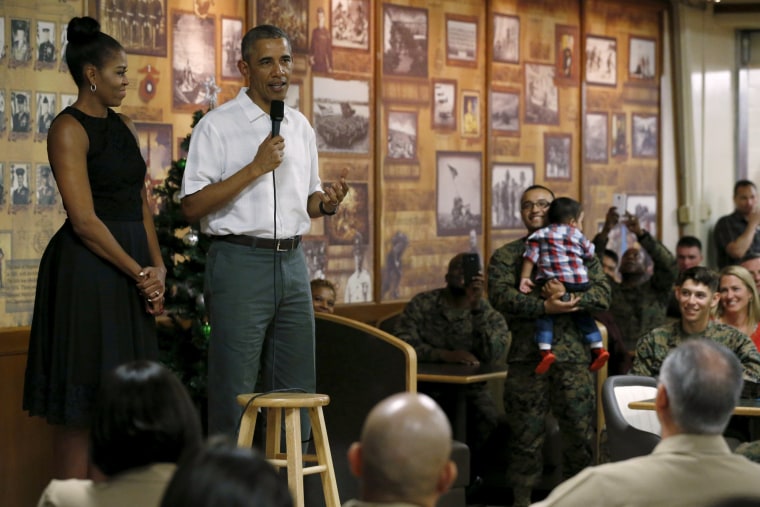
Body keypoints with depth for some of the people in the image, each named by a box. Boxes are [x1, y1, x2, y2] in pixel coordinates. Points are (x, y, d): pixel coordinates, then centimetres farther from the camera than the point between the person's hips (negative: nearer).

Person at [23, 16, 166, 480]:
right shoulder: (70, 129, -9)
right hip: (88, 268, -8)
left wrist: (158, 268, 2)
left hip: (132, 274, 8)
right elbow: (84, 220, -15)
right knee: (81, 403, -4)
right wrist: (140, 274, -12)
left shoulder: (125, 127, 15)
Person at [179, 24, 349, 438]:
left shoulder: (301, 127, 15)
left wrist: (327, 203, -1)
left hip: (292, 262, 6)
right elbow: (192, 207, -12)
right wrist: (254, 168, -17)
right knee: (234, 389, -2)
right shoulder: (217, 126, -4)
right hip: (239, 263, -6)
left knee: (297, 388, 9)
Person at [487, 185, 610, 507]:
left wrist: (568, 299, -18)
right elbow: (501, 295, -9)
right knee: (525, 434, 1)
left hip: (573, 356, 1)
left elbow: (603, 293, 0)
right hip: (526, 357, -1)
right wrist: (545, 306, -20)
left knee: (580, 432, 3)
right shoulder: (506, 256, 9)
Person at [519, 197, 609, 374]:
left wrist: (524, 277, 4)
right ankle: (598, 348, 16)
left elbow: (530, 256, 3)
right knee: (583, 316, 18)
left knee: (544, 315, 2)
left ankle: (545, 351, -15)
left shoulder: (540, 235, 10)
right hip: (579, 282, 2)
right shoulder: (577, 234, 12)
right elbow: (589, 254, 19)